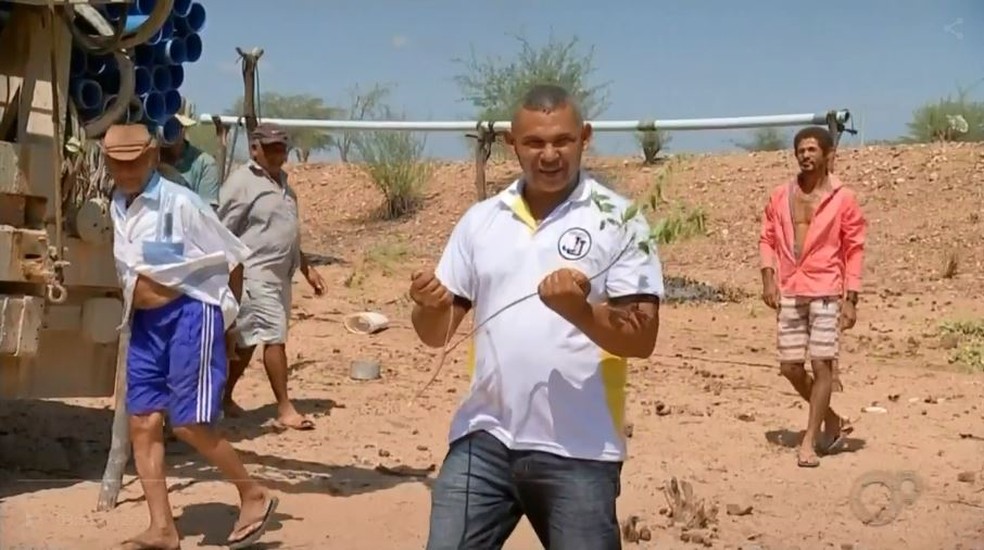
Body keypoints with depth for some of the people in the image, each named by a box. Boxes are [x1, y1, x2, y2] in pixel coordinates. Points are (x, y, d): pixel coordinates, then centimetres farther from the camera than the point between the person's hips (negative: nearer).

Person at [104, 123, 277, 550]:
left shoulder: (180, 202, -15)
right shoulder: (117, 207, 8)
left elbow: (232, 257, -8)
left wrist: (227, 311, 2)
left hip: (190, 314, -7)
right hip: (145, 322, 8)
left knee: (189, 423, -8)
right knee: (143, 422, 3)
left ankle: (254, 496, 12)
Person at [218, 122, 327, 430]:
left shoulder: (281, 180, 16)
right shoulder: (241, 183, -10)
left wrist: (306, 268, 22)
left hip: (280, 276, 8)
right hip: (255, 276, -8)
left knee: (247, 342, 14)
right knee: (274, 338, -9)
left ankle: (225, 398, 26)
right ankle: (285, 410, -2)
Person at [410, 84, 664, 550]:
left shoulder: (617, 219, -4)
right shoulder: (479, 220, 8)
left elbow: (642, 338, -9)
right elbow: (437, 333, 10)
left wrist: (579, 309, -27)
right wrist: (430, 306, -12)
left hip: (578, 452, -3)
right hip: (483, 440, 3)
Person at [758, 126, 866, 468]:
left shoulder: (843, 198, -1)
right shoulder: (780, 196, 8)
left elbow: (854, 250, -1)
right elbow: (767, 238, 12)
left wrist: (851, 299, -6)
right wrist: (768, 278, -3)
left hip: (826, 292, -4)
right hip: (789, 293, 4)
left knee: (822, 365, -6)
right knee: (790, 367, 5)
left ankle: (809, 442, 3)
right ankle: (832, 421, 27)